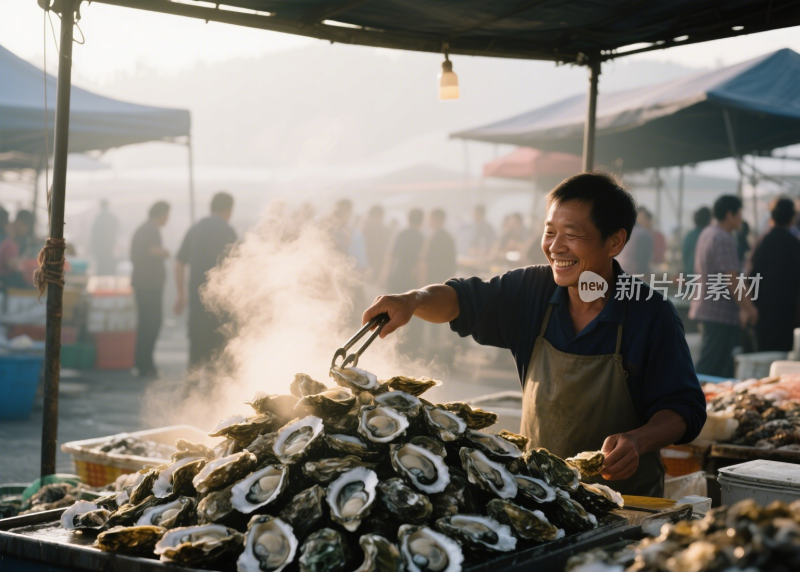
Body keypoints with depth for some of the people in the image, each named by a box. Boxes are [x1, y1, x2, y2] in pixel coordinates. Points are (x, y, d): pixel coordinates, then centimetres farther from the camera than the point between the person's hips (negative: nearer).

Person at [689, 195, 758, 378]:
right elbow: (731, 280, -21)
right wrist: (747, 307, -13)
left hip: (706, 308, 10)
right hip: (721, 313, -10)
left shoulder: (707, 234, 16)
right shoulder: (724, 239, -16)